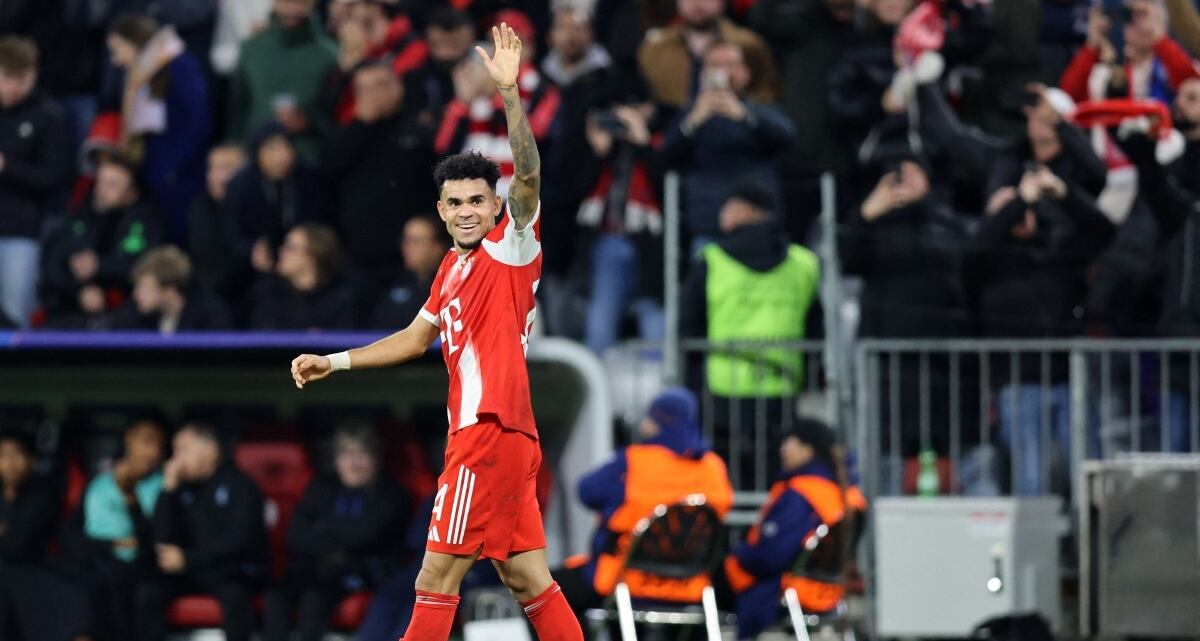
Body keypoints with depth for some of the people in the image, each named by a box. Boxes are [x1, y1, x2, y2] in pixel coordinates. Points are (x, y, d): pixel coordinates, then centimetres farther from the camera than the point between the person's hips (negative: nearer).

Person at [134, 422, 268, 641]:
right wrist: (168, 489, -9)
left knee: (234, 594, -38)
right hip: (193, 572, 5)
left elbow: (237, 540, -17)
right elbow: (163, 538, 0)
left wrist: (187, 558, -21)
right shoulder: (184, 487, 6)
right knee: (146, 592, -18)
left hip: (235, 572, -5)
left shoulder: (239, 485, -8)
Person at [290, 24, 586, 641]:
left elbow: (528, 176, -22)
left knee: (436, 581, -7)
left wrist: (509, 93, -34)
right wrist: (334, 362, 30)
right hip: (479, 433, 9)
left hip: (492, 430, -9)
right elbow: (418, 336, 31)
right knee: (528, 580, 9)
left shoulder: (512, 248, -6)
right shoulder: (451, 268, 17)